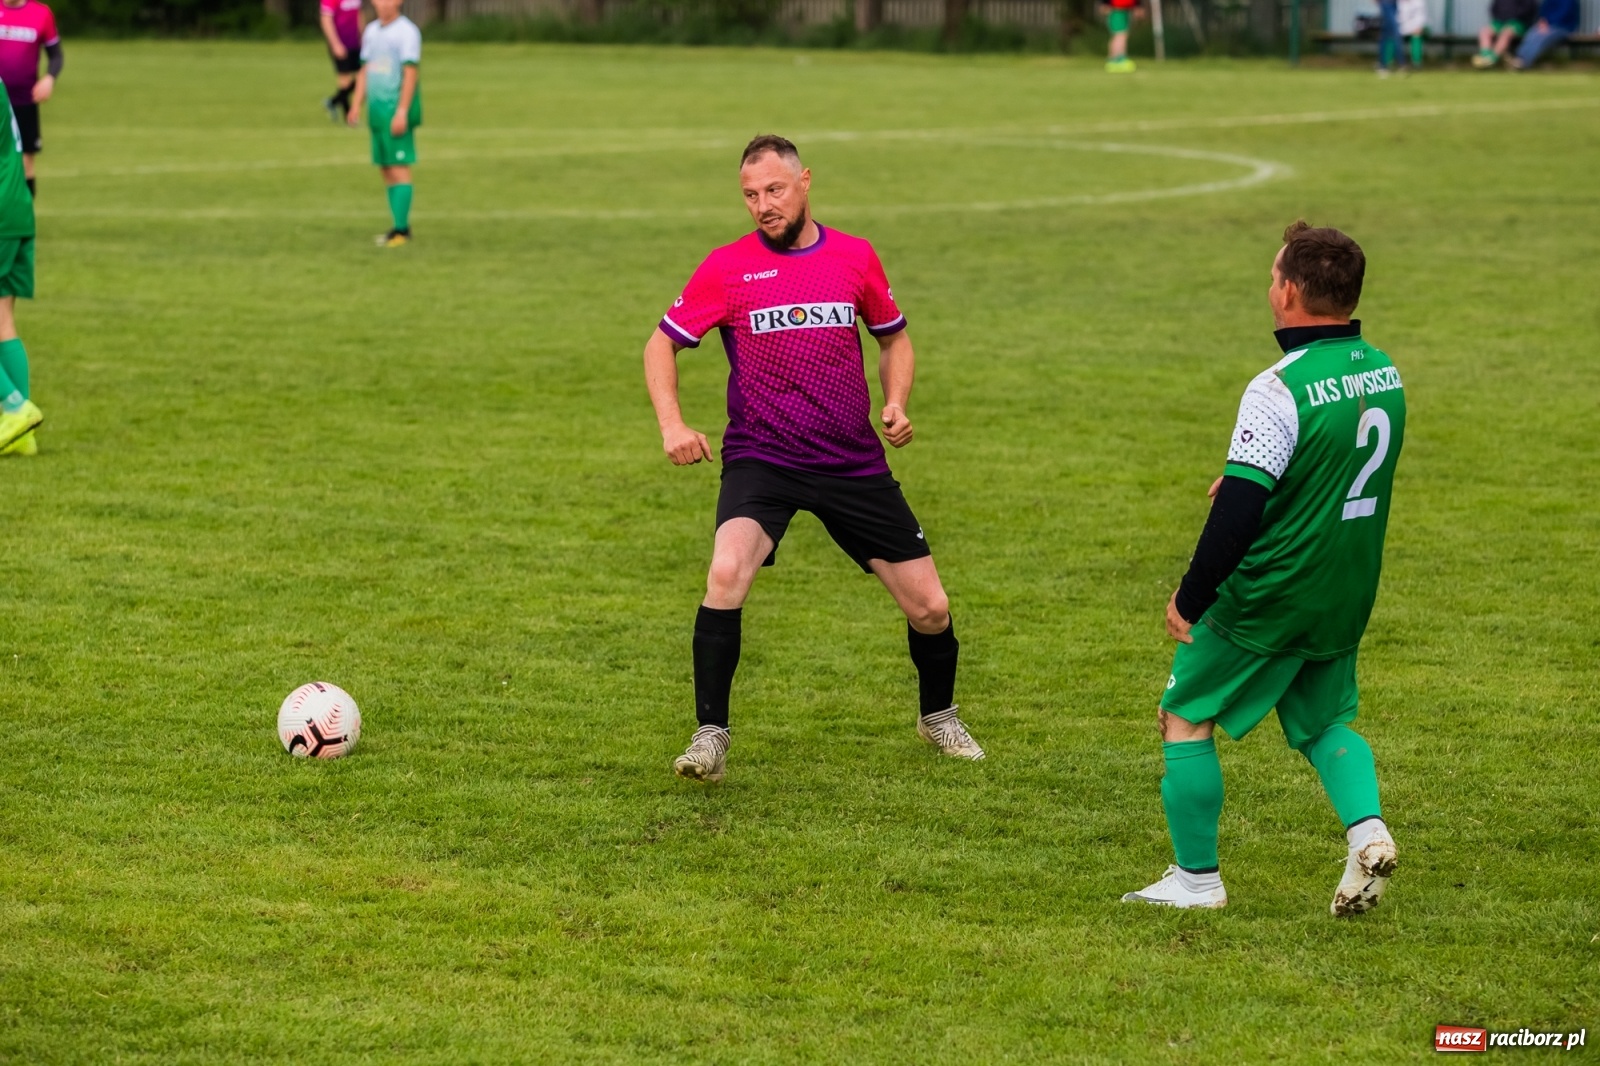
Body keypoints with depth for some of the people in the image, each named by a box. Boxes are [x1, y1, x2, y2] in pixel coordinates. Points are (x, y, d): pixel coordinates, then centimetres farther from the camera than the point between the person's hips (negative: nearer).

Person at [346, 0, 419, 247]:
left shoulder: (407, 31, -9)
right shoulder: (371, 31, 15)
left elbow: (411, 73, -14)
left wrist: (402, 112, -20)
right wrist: (356, 105, 13)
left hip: (397, 109, -8)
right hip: (377, 107, 8)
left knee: (399, 169, -9)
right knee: (385, 169, 8)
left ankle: (401, 229, -10)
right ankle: (400, 226, 13)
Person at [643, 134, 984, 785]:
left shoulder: (854, 257, 4)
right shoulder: (728, 266, -2)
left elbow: (894, 338, 19)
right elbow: (662, 345, 5)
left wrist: (896, 403, 0)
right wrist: (672, 425, -11)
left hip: (854, 463, 2)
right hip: (760, 458, -2)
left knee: (930, 608, 3)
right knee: (726, 575, -29)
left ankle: (938, 716, 34)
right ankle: (710, 736, -17)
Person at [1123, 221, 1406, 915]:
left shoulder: (1281, 389, -23)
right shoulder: (1383, 372, 2)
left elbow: (1238, 512, -24)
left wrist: (1190, 599, -14)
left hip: (1267, 597, -7)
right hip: (1349, 594, 7)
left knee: (1185, 719, 10)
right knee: (1323, 722, 24)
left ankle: (1197, 878, 14)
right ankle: (1366, 828, -1)